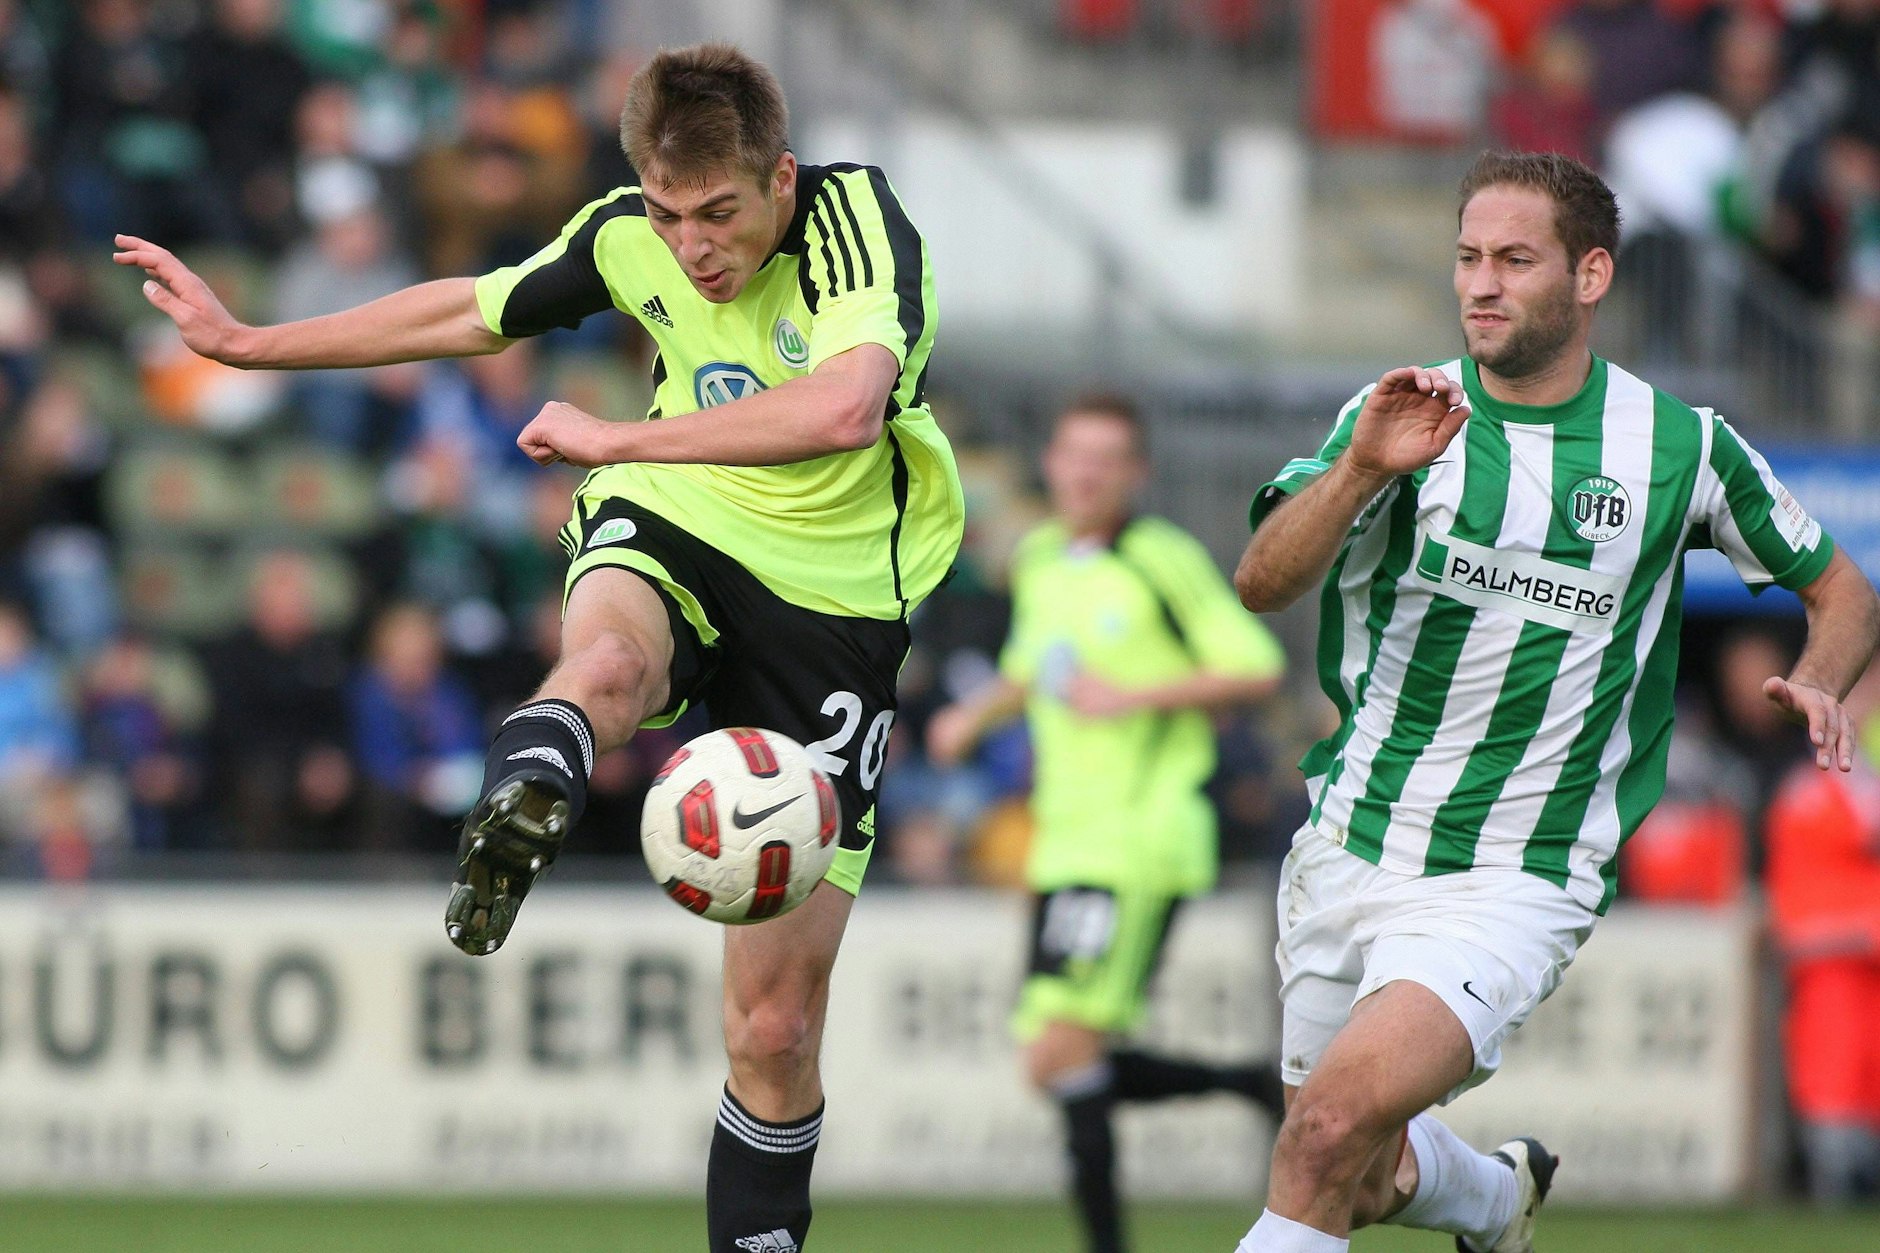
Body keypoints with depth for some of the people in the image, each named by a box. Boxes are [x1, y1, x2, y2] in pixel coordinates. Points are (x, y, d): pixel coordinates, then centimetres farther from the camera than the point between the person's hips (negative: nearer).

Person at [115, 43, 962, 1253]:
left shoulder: (860, 220, -20)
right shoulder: (627, 237, -5)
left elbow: (842, 409, -39)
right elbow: (475, 312, 14)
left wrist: (615, 438, -34)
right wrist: (247, 343, 20)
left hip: (833, 599, -2)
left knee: (776, 1029, -2)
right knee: (609, 659, -41)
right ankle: (517, 817, -71)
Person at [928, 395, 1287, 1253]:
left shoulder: (1162, 561, -8)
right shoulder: (1036, 563, 13)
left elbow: (1257, 670, -9)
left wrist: (1136, 696, -17)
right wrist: (975, 714, 9)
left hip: (1140, 844, -8)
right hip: (1065, 845, 8)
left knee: (1063, 1051, -16)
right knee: (1059, 1070, 6)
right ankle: (1256, 1086, 23)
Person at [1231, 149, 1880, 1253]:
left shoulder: (1682, 446, -1)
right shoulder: (1399, 417, -1)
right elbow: (1263, 583, -15)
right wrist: (1363, 470, -33)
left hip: (1516, 885, -3)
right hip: (1348, 852, 3)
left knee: (1333, 1129, -26)